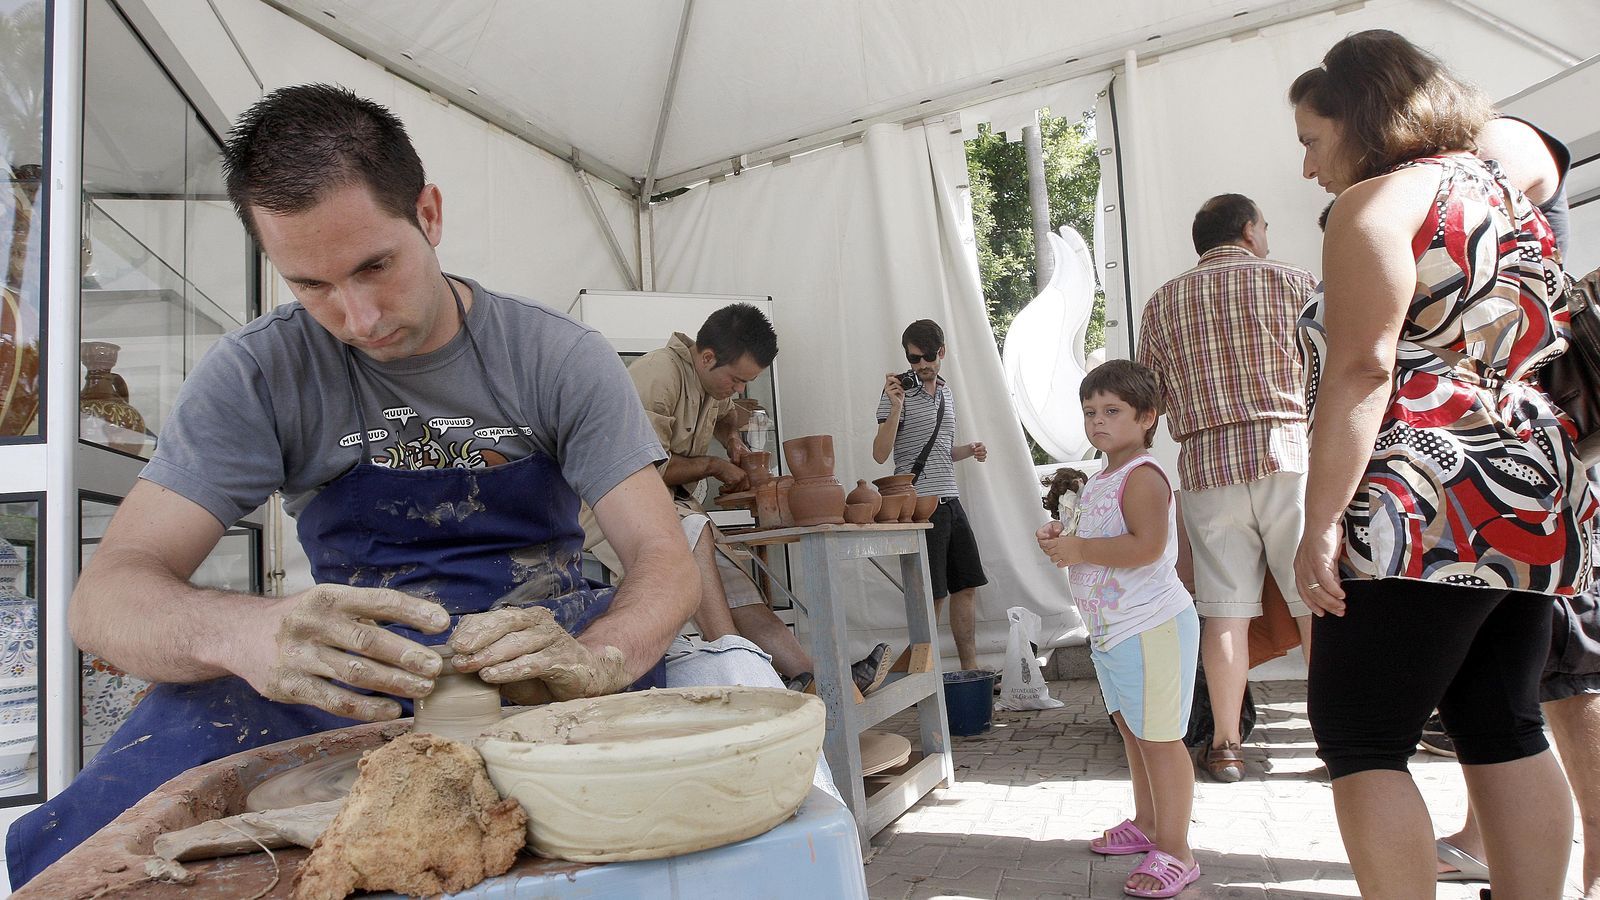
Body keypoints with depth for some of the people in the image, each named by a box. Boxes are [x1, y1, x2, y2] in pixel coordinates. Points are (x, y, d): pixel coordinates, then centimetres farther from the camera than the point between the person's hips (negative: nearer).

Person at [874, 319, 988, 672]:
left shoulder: (946, 394, 16)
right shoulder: (898, 394, -7)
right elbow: (881, 454, -16)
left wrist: (968, 450, 8)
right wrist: (896, 407, -26)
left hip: (950, 502, 8)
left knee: (967, 587, 11)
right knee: (932, 597, -5)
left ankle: (970, 670, 22)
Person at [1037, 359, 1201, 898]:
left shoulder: (1143, 476, -16)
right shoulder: (1098, 483, 15)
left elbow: (1146, 546, -29)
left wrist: (1079, 549, -24)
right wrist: (1062, 541, 7)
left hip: (1151, 626, -10)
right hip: (1110, 630, 10)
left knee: (1159, 738, -3)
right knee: (1132, 733, 21)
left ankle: (1175, 853, 7)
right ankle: (1147, 824, 37)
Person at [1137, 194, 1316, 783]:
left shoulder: (1163, 302, 11)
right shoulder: (1289, 281, 5)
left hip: (1206, 464, 2)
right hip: (1288, 450, -2)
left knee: (1224, 607, 5)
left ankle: (1225, 746, 10)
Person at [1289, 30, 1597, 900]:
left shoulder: (1376, 203, -7)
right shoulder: (1508, 195, 20)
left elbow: (1360, 373, -18)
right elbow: (1526, 358, 23)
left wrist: (1320, 523, -18)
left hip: (1428, 514, -9)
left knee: (1358, 739, -2)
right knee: (1504, 734, 13)